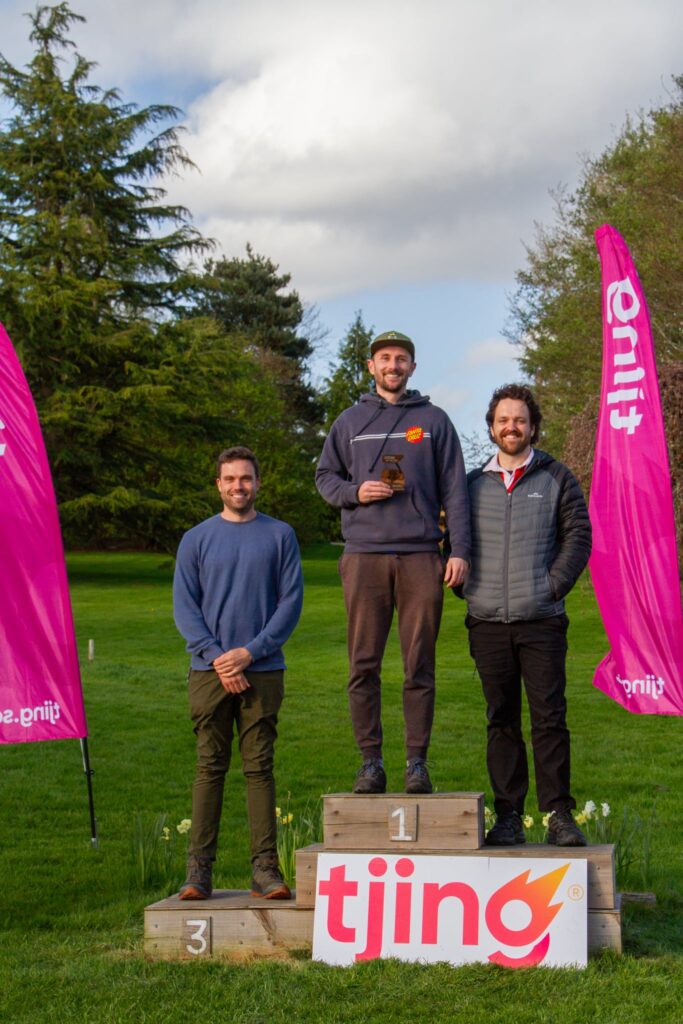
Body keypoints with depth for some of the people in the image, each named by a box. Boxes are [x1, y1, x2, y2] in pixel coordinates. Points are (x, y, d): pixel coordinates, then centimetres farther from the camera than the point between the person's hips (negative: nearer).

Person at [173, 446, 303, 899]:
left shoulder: (281, 536, 6)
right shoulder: (196, 540, 9)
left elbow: (291, 602, 2)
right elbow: (184, 607, 5)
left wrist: (249, 651, -9)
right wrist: (217, 658, -8)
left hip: (263, 670, 0)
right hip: (209, 671, 0)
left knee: (260, 767, 1)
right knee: (210, 767, 0)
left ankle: (265, 867, 2)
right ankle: (199, 869, 2)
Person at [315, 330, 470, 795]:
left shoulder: (434, 420, 11)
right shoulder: (350, 421, 14)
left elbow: (454, 489, 7)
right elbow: (325, 475, 18)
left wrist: (460, 551, -1)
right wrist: (354, 491, -4)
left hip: (421, 556, -1)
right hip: (364, 555, 1)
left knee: (420, 666, 0)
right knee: (364, 665, -1)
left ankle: (417, 762, 6)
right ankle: (371, 761, 6)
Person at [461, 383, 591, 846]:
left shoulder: (557, 478, 7)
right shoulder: (473, 484, 14)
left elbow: (578, 536, 3)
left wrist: (552, 585, -6)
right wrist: (466, 586, 4)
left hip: (542, 621, -2)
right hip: (488, 621, 2)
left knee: (550, 718, -4)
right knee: (502, 722, 5)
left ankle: (560, 814, 1)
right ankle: (508, 816, 10)